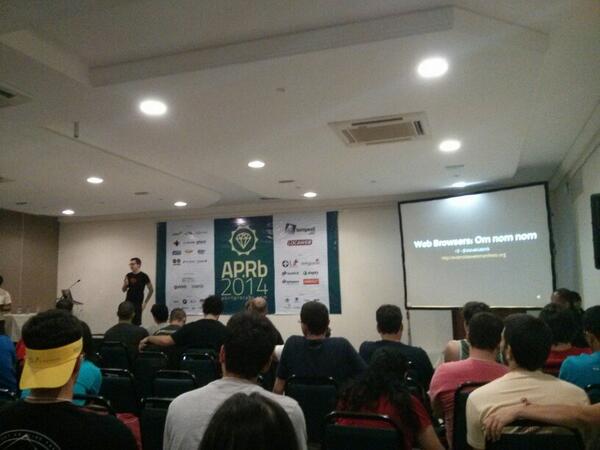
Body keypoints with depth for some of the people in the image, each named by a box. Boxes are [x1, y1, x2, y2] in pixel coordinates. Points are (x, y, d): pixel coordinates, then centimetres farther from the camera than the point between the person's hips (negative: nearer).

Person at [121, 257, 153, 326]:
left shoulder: (143, 276, -6)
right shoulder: (128, 276, 6)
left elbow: (151, 290, 0)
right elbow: (124, 290, 14)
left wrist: (145, 302, 0)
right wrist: (125, 284, -8)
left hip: (137, 304, -4)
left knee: (137, 324, -2)